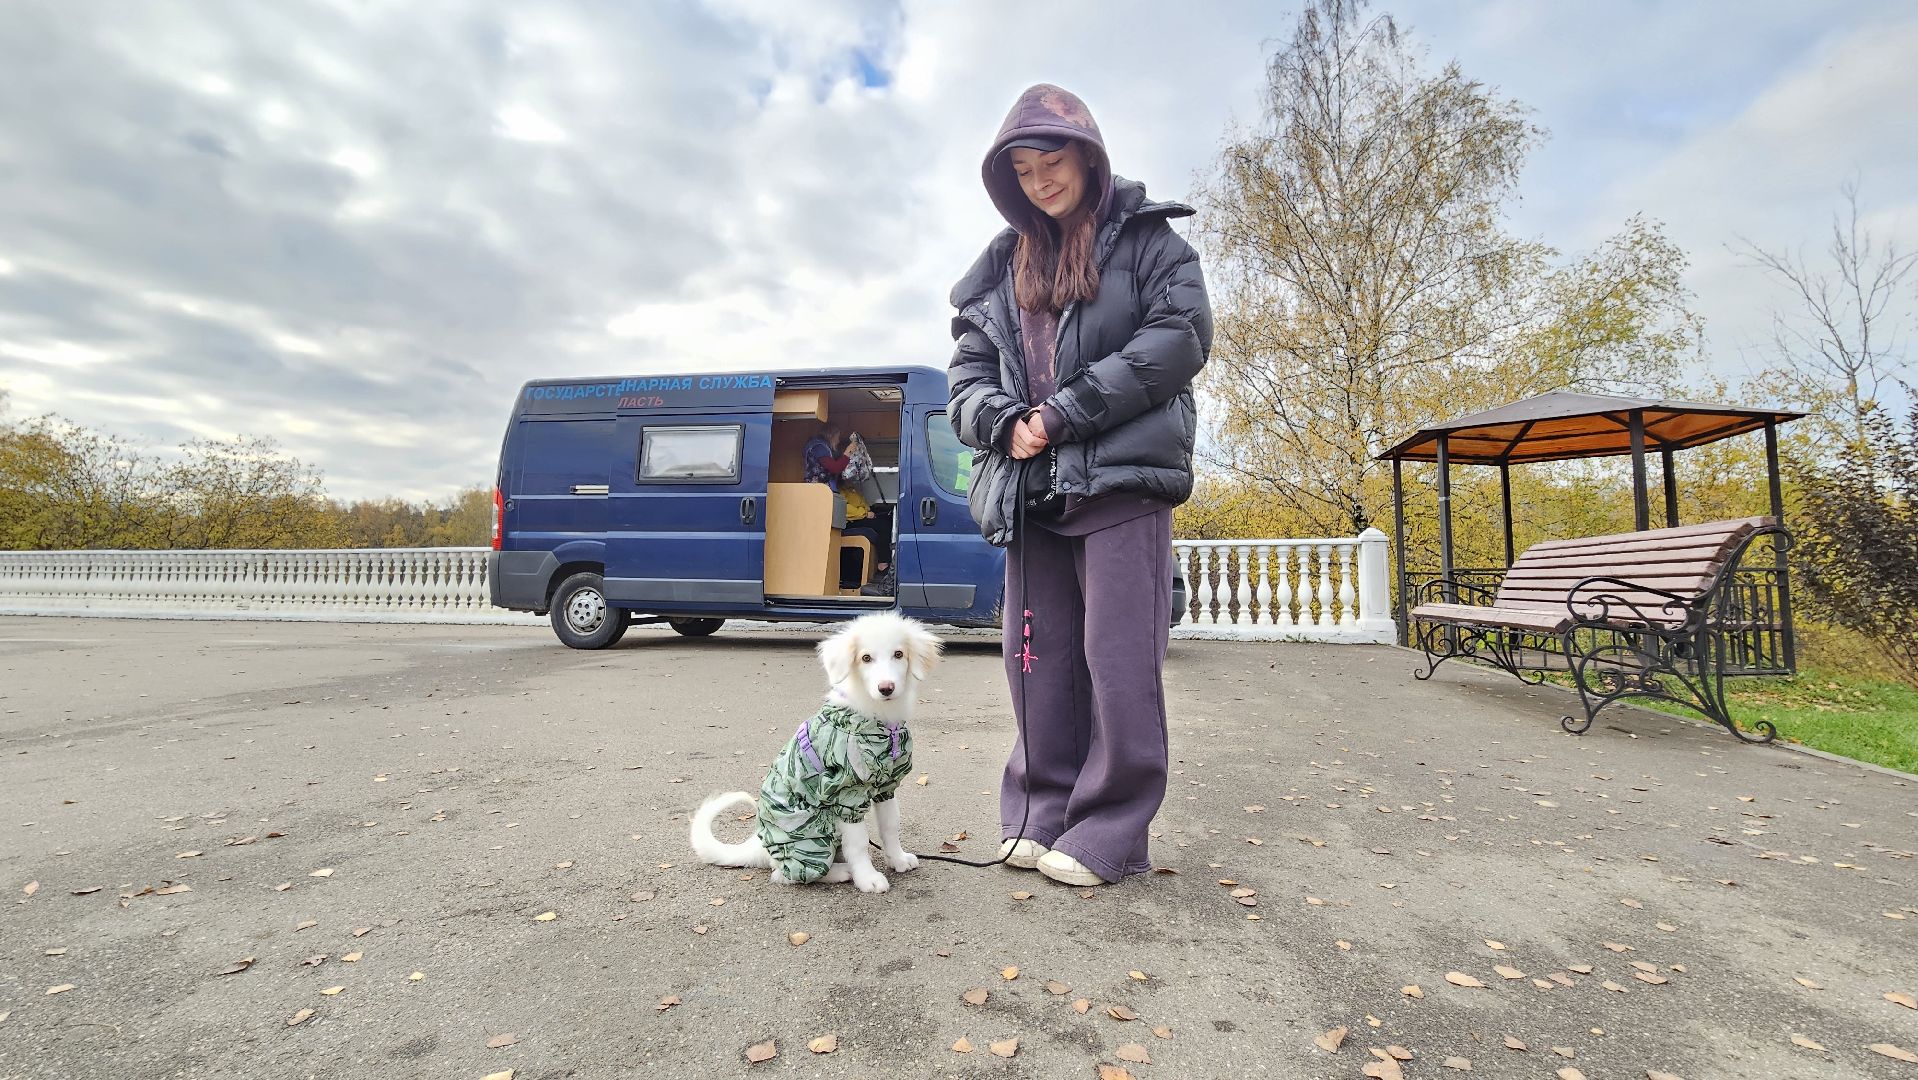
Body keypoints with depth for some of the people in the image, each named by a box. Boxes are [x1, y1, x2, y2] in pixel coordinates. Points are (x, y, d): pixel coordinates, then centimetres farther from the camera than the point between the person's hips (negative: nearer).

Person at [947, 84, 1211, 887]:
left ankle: (1109, 834, 6)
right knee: (1038, 659, 6)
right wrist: (1005, 422, -7)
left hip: (1122, 476, -4)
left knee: (1119, 657, -6)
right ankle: (1041, 816, 18)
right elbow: (968, 372, 15)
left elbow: (1179, 337, -6)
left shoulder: (1147, 238, 8)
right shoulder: (1002, 264, 21)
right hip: (1030, 484, 5)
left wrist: (1065, 414, -12)